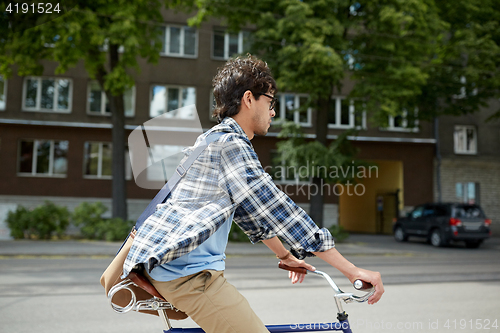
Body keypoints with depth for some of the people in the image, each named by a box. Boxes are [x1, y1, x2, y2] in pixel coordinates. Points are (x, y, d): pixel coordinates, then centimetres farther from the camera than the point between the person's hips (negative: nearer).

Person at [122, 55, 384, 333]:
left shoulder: (219, 138, 18)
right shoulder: (229, 143, -15)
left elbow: (254, 211, 26)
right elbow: (279, 211, -20)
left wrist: (286, 255, 32)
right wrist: (353, 271, -16)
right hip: (187, 271, -11)